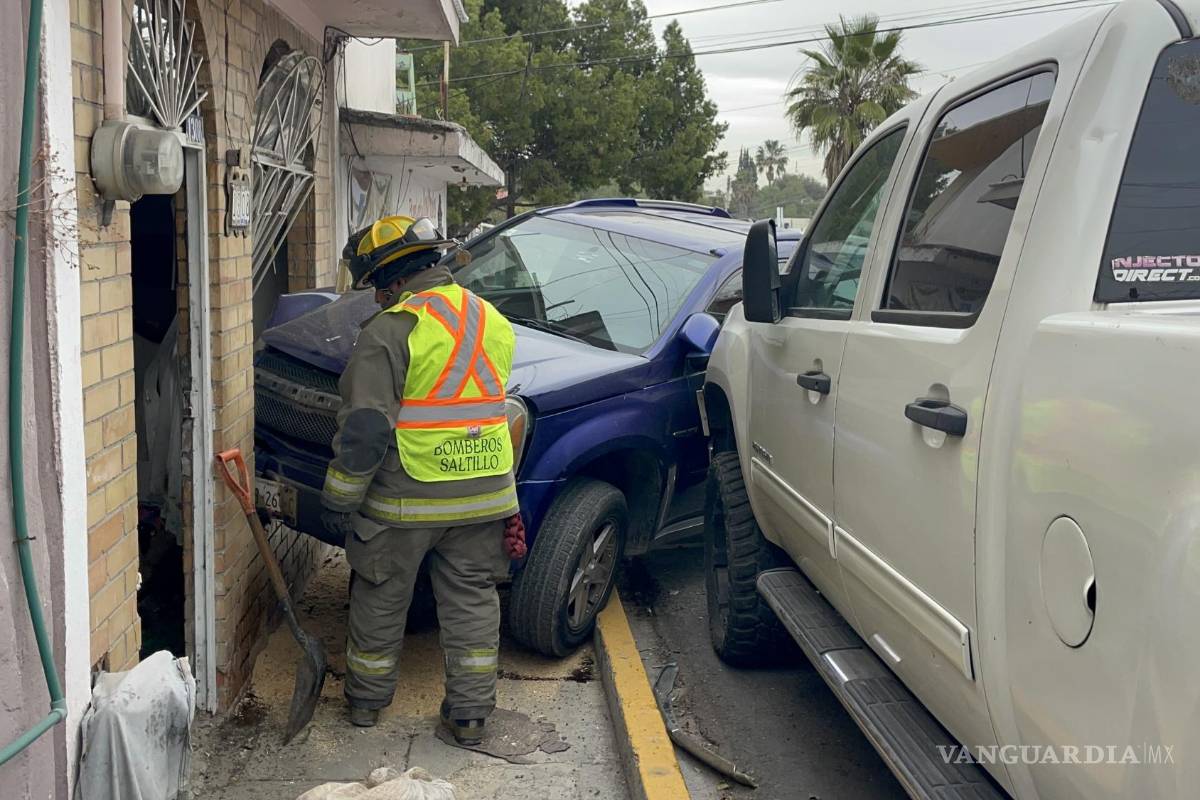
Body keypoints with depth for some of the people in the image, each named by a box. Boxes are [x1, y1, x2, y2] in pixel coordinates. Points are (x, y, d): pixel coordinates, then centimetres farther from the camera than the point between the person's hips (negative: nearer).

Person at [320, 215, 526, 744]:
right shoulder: (492, 321, 8)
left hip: (404, 501, -5)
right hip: (484, 496, 5)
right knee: (472, 601, 15)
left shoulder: (390, 331, -15)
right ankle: (470, 712, 20)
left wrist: (339, 501, -9)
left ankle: (366, 699, 31)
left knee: (381, 601, 15)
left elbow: (365, 429, -18)